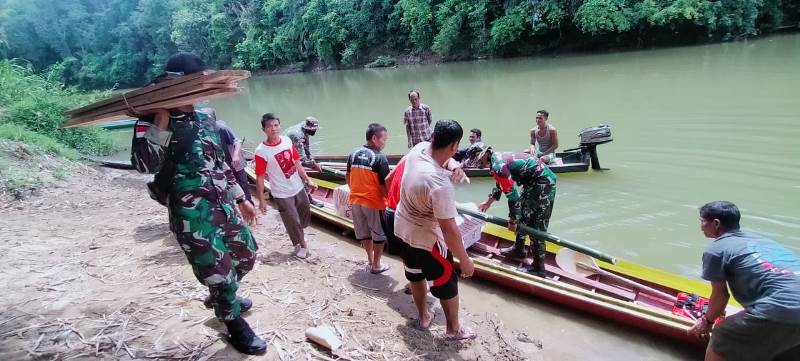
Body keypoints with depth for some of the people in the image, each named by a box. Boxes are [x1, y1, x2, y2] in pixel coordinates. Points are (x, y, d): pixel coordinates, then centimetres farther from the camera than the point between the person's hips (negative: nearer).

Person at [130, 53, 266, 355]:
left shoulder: (205, 120, 11)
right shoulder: (152, 122, -8)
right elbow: (145, 164, -24)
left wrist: (241, 199, 20)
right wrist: (161, 120, -25)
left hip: (224, 204, 7)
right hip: (191, 214, -7)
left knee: (246, 256, 18)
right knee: (218, 271, 1)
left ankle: (222, 298, 48)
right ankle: (236, 327, 26)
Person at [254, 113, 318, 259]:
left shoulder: (287, 141, -5)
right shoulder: (261, 151, -20)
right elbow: (260, 177, -15)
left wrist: (308, 180, 7)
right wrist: (261, 200, -12)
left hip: (298, 187, 5)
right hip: (282, 194, -5)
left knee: (306, 216, 22)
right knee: (293, 222, 10)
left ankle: (298, 238, 52)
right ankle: (301, 244, 37)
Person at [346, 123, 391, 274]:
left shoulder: (353, 154, 1)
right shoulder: (380, 158, -18)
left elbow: (348, 177, 11)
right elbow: (384, 185, -17)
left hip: (356, 200, 6)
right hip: (374, 202, -6)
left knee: (363, 232, 21)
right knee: (379, 234, 12)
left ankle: (370, 257, 38)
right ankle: (376, 265, 21)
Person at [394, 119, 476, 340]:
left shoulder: (418, 149, -16)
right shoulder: (441, 185, -37)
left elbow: (431, 144, 12)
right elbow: (449, 230, -31)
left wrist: (450, 165, 3)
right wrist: (465, 261, -19)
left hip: (403, 228, 8)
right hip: (427, 239, -8)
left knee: (416, 274, 27)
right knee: (447, 284, 15)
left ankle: (424, 317, 48)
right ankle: (454, 329, 35)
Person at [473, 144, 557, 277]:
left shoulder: (498, 166, -20)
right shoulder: (498, 158, 11)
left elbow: (512, 194, -22)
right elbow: (500, 184, 29)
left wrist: (512, 221, -14)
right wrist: (488, 203, 39)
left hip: (543, 183, -11)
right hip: (534, 182, 11)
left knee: (536, 227, -7)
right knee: (523, 216, 21)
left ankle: (538, 268, 0)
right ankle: (518, 249, 37)